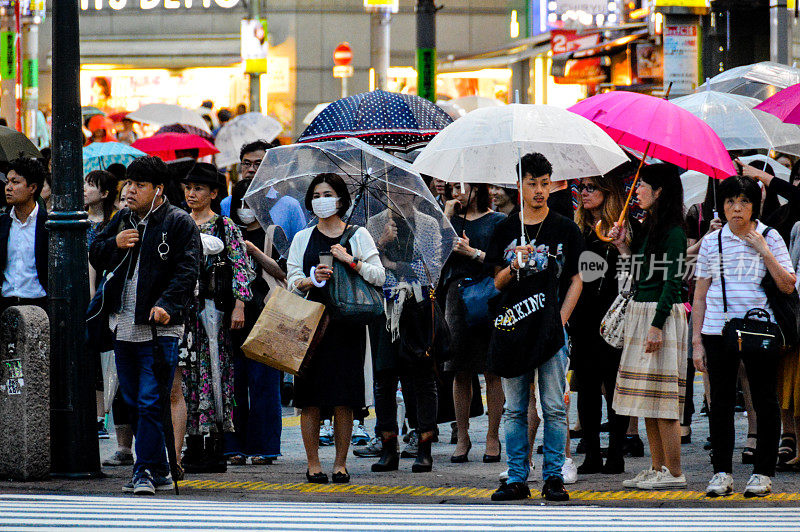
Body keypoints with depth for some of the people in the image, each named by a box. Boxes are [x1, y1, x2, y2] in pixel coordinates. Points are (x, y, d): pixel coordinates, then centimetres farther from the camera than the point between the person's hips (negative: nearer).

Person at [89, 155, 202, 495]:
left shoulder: (179, 223, -4)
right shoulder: (122, 220, 15)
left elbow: (187, 271, -10)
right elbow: (95, 257, 19)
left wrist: (167, 304, -24)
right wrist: (115, 244, -3)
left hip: (160, 327, -7)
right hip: (124, 326, 7)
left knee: (150, 402, -12)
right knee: (133, 402, 11)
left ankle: (146, 471, -10)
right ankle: (159, 471, 19)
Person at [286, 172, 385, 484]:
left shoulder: (358, 235, 9)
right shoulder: (303, 238, 13)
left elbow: (379, 276, 2)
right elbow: (292, 281, 7)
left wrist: (351, 261, -11)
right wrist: (313, 280, -13)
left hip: (347, 323, -1)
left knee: (344, 399, -3)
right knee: (310, 399, -4)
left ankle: (340, 463, 4)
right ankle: (313, 464, 3)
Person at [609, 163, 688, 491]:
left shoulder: (673, 232, -12)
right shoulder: (648, 228, 15)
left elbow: (672, 282, -16)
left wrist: (657, 326, -20)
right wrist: (622, 246, 14)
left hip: (663, 315, -10)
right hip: (640, 312, 10)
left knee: (662, 396, -8)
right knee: (648, 401, 9)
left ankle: (673, 473, -6)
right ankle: (658, 468, 12)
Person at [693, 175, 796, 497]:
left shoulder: (770, 239, 3)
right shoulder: (711, 242, 8)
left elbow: (788, 286, -4)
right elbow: (700, 294, 10)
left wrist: (764, 251, -11)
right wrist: (697, 341, 5)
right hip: (718, 329, 2)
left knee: (764, 401, 1)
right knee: (721, 401, 3)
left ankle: (763, 473, 8)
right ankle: (722, 472, 11)